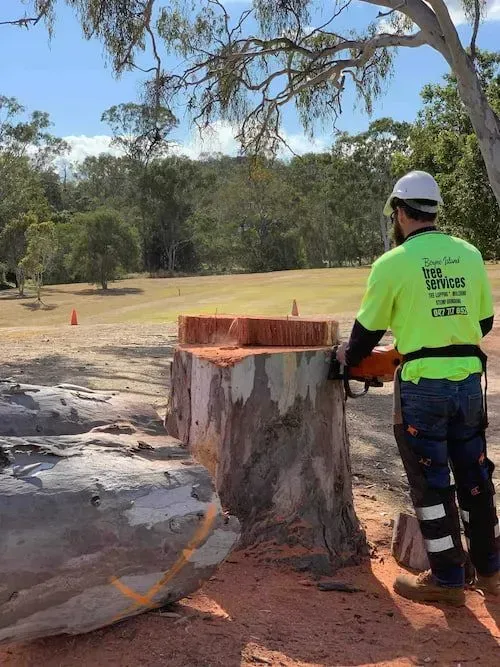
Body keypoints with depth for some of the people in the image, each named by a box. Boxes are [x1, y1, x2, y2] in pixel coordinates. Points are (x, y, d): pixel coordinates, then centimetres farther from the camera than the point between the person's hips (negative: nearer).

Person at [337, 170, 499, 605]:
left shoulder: (391, 264, -8)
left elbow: (368, 331, 1)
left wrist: (349, 357, 21)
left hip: (423, 385, -5)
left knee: (432, 483, 6)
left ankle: (448, 580, 14)